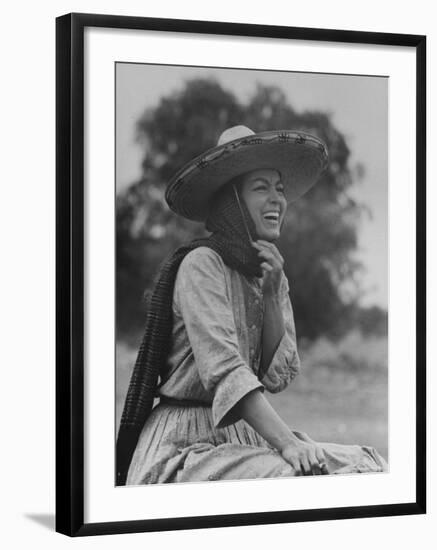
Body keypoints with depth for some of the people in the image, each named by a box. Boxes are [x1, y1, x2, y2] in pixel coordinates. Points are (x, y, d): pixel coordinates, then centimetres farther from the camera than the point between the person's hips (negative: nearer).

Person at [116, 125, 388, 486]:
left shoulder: (273, 272, 14)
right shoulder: (201, 264, -11)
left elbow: (279, 378, 4)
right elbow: (224, 370, -23)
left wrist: (272, 293, -5)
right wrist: (287, 443, -32)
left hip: (248, 435, 7)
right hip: (188, 441, -7)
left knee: (364, 468, -13)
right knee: (291, 478, -32)